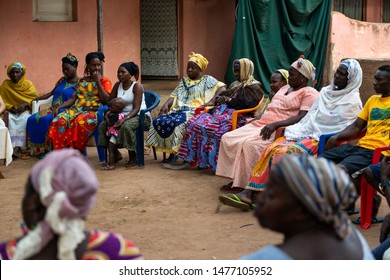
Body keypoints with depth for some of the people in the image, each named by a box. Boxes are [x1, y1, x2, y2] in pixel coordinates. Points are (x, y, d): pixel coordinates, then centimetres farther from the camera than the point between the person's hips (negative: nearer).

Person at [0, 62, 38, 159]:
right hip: (11, 111, 1)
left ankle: (18, 147, -40)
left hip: (25, 110, -1)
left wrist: (25, 104, -18)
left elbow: (35, 98, -2)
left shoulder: (28, 84, 5)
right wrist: (9, 107, -15)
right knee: (9, 118, -34)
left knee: (24, 119, -36)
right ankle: (13, 147, -40)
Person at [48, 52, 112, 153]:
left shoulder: (105, 81, 11)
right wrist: (58, 108, 2)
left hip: (93, 111, -4)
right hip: (77, 109, 5)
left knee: (81, 123, -40)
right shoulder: (82, 80, 23)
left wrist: (97, 81, -4)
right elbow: (73, 99, 17)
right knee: (59, 120, -27)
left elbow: (106, 100, -5)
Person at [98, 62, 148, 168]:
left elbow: (136, 108, -18)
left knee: (126, 126, -37)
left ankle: (133, 158, -21)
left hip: (139, 116, -7)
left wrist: (125, 119, -33)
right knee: (103, 125, -12)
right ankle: (115, 154, 0)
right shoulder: (118, 85, 8)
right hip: (123, 115, 7)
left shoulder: (137, 86, -11)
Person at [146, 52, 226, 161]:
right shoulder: (183, 81, 28)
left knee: (179, 123, -37)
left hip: (194, 111, -6)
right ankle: (172, 151, -15)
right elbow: (174, 96, 20)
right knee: (159, 121, -22)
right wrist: (166, 104, -1)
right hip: (178, 110, 6)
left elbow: (222, 88, -3)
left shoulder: (207, 80, 11)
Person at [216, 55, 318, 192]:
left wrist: (275, 124, -25)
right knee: (227, 138, -7)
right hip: (260, 124, 9)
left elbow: (302, 117, -16)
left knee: (250, 144, -35)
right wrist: (256, 119, 12)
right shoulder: (285, 88, 26)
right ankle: (235, 180, -8)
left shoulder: (309, 93, -2)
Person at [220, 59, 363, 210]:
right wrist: (298, 129, 3)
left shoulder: (353, 101, -2)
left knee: (283, 152, -28)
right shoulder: (326, 92, 20)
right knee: (271, 149, -16)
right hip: (307, 132, 7)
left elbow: (343, 131, -10)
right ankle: (249, 193, -23)